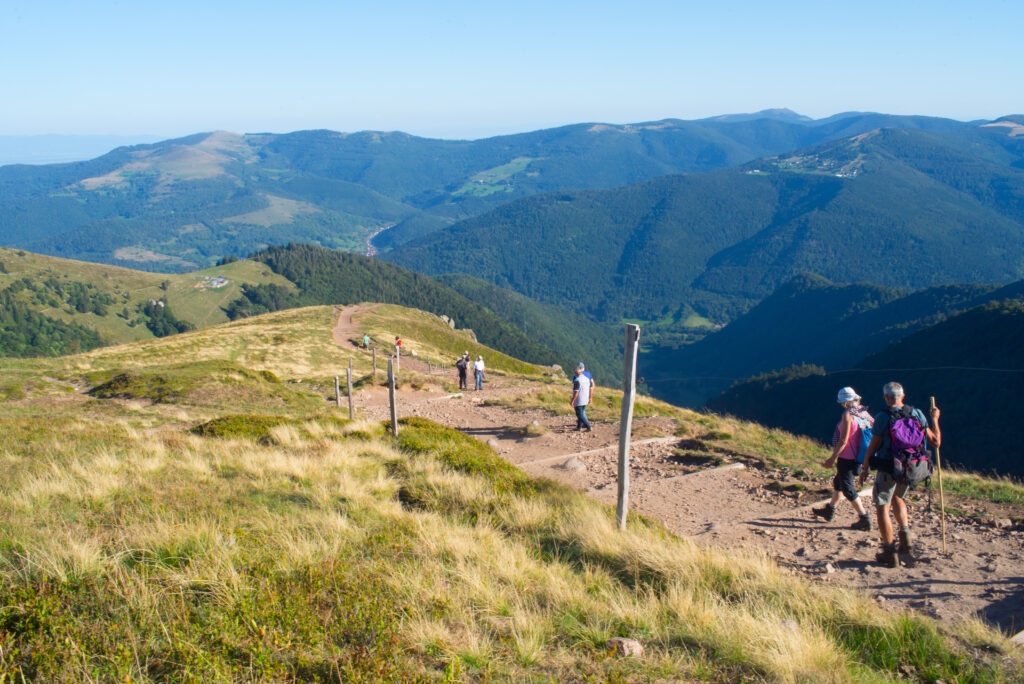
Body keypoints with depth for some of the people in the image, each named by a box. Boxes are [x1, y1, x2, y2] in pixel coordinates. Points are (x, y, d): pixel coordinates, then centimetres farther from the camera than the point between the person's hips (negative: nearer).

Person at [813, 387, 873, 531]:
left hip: (846, 458, -9)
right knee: (838, 482, 24)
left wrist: (832, 458, -15)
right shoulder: (864, 414, 3)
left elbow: (843, 440, -21)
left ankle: (864, 518, 1)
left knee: (848, 489, 1)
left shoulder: (848, 414, -19)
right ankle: (829, 511, 38)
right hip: (857, 458, 9)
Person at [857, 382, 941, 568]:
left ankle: (890, 552, 5)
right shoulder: (917, 414, -1)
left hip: (888, 469, -6)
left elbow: (872, 447, -8)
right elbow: (936, 442, 4)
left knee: (882, 507, 5)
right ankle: (905, 535, 16)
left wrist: (865, 469, 4)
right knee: (897, 497, 30)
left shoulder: (883, 417, -13)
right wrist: (935, 420, 19)